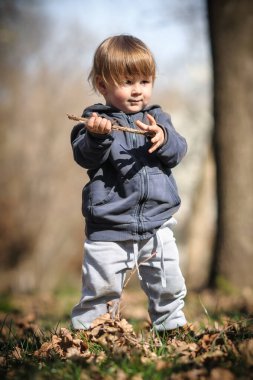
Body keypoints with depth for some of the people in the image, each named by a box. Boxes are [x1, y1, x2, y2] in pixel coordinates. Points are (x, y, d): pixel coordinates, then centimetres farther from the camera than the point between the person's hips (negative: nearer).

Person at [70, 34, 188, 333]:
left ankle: (171, 325, 33)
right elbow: (84, 157, -17)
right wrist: (97, 137, -37)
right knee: (101, 289, 0)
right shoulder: (96, 120, -4)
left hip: (157, 225, 4)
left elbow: (178, 151, -4)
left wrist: (162, 138, -26)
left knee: (169, 286, 14)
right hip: (109, 228, -4)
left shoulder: (158, 118, 8)